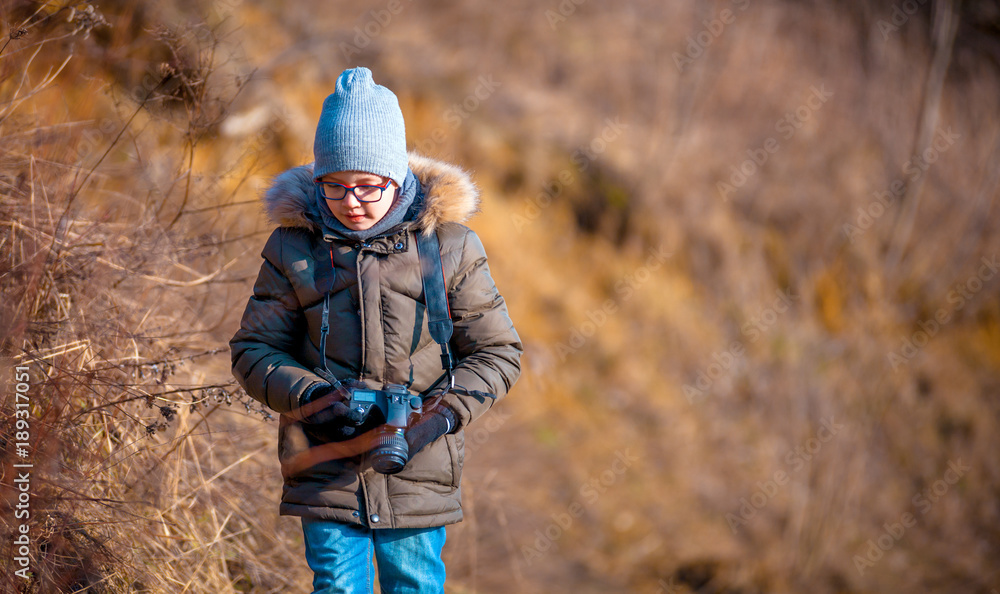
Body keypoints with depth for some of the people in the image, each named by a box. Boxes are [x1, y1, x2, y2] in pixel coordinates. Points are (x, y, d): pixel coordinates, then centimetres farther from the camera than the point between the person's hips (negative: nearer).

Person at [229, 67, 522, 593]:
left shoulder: (448, 244, -1)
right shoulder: (294, 246, 1)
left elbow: (497, 352, 2)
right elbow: (253, 352, 4)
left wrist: (446, 412, -14)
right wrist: (309, 397, -15)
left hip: (417, 471, 0)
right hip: (325, 469, 0)